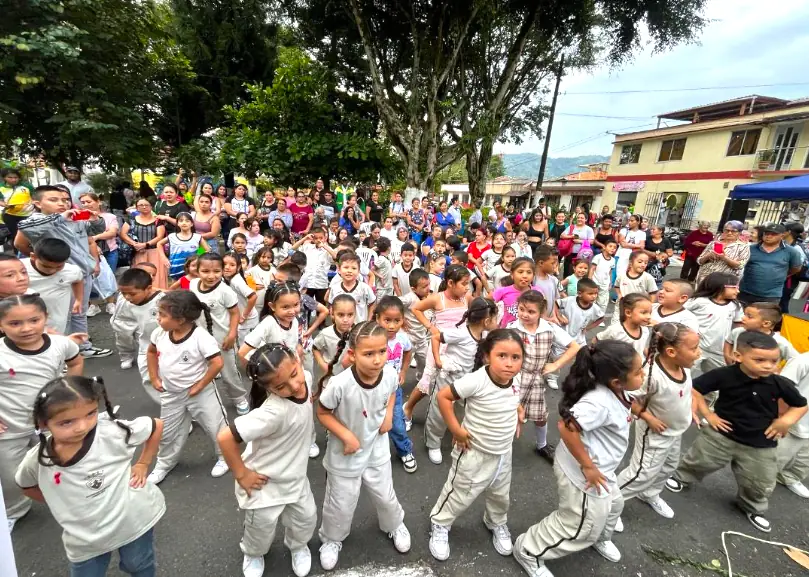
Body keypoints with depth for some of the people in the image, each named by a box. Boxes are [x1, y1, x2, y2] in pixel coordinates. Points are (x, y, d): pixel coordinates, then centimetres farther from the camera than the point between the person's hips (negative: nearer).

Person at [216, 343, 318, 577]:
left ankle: (298, 546, 55)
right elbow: (225, 438, -38)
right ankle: (253, 554, 57)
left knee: (307, 517, 21)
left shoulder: (307, 378, -21)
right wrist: (241, 474, -25)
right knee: (262, 528, 22)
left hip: (295, 474, 5)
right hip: (266, 481, -5)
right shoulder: (274, 412, -41)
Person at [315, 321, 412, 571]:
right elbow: (323, 413, -18)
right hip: (345, 454, -3)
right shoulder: (339, 384, -36)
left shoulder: (390, 374, -23)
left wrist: (389, 414, -11)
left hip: (377, 449, 3)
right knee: (341, 505, 19)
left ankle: (395, 525, 57)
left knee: (385, 496, 24)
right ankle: (332, 539, 52)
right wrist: (347, 436, -25)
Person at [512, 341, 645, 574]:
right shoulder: (600, 402, -36)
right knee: (581, 527, 9)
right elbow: (567, 426, -43)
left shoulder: (613, 392, -6)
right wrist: (588, 467, -30)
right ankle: (529, 551, 28)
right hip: (582, 473, -9)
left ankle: (599, 538, 63)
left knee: (613, 504, 32)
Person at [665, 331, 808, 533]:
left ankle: (753, 508, 47)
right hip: (721, 434, -2)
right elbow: (695, 389, -14)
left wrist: (787, 420, -14)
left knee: (760, 484, 17)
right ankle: (683, 477, 46)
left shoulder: (781, 384, -16)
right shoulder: (724, 375, -23)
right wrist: (708, 414, -13)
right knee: (700, 461, 15)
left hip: (761, 444, 2)